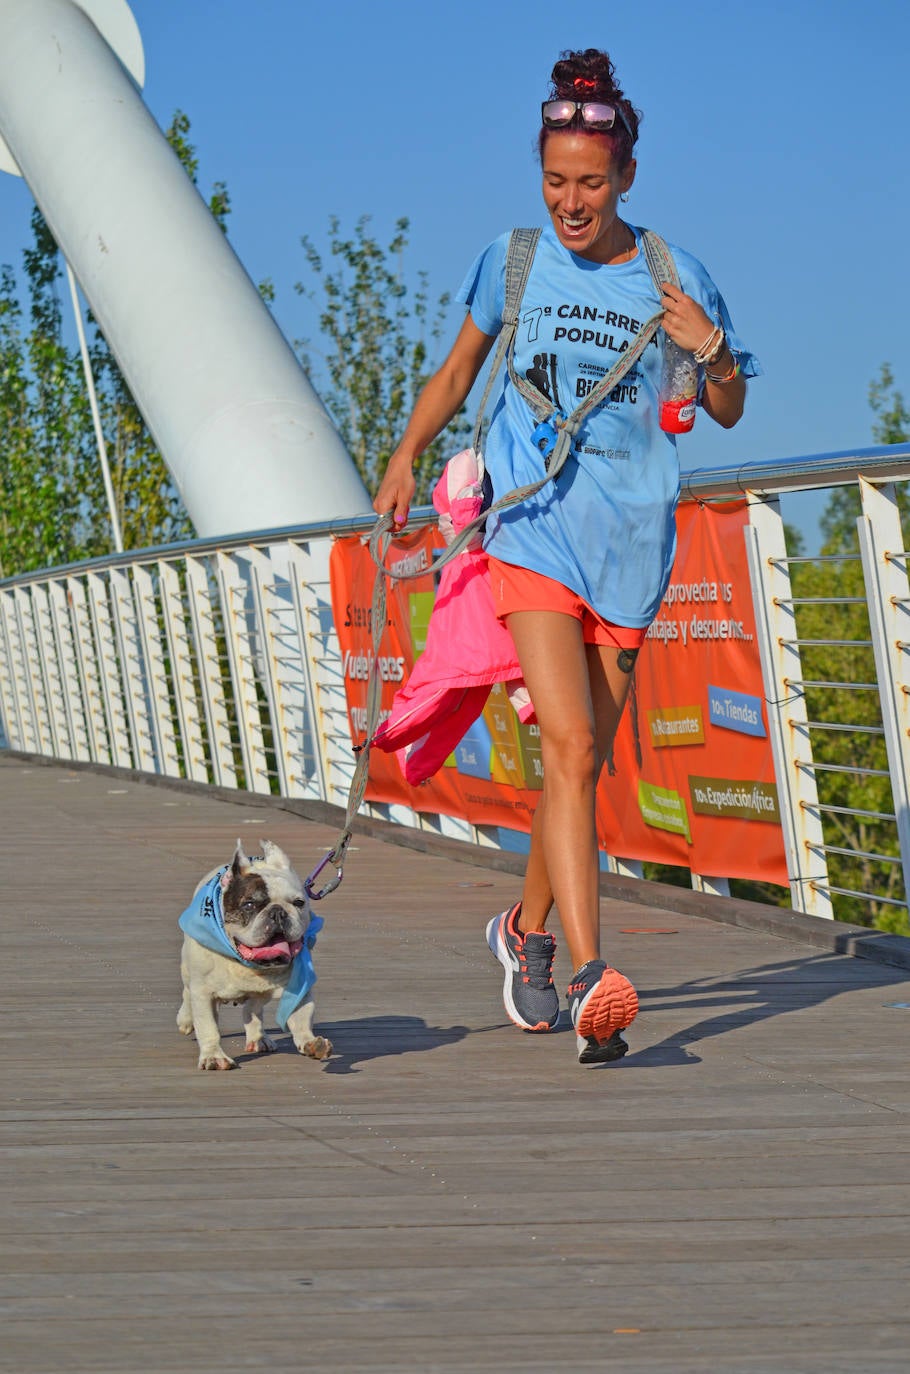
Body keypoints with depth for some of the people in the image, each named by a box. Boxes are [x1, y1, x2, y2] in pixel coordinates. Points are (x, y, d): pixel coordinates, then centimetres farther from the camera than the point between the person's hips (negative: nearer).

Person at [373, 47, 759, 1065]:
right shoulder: (514, 261, 4)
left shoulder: (674, 277, 3)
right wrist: (405, 457, 7)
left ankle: (527, 930, 35)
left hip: (630, 540, 2)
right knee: (569, 747, -18)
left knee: (586, 762, 10)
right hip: (534, 528, -2)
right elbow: (457, 370, 19)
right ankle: (589, 979, -27)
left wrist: (712, 350, -9)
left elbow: (727, 412, 12)